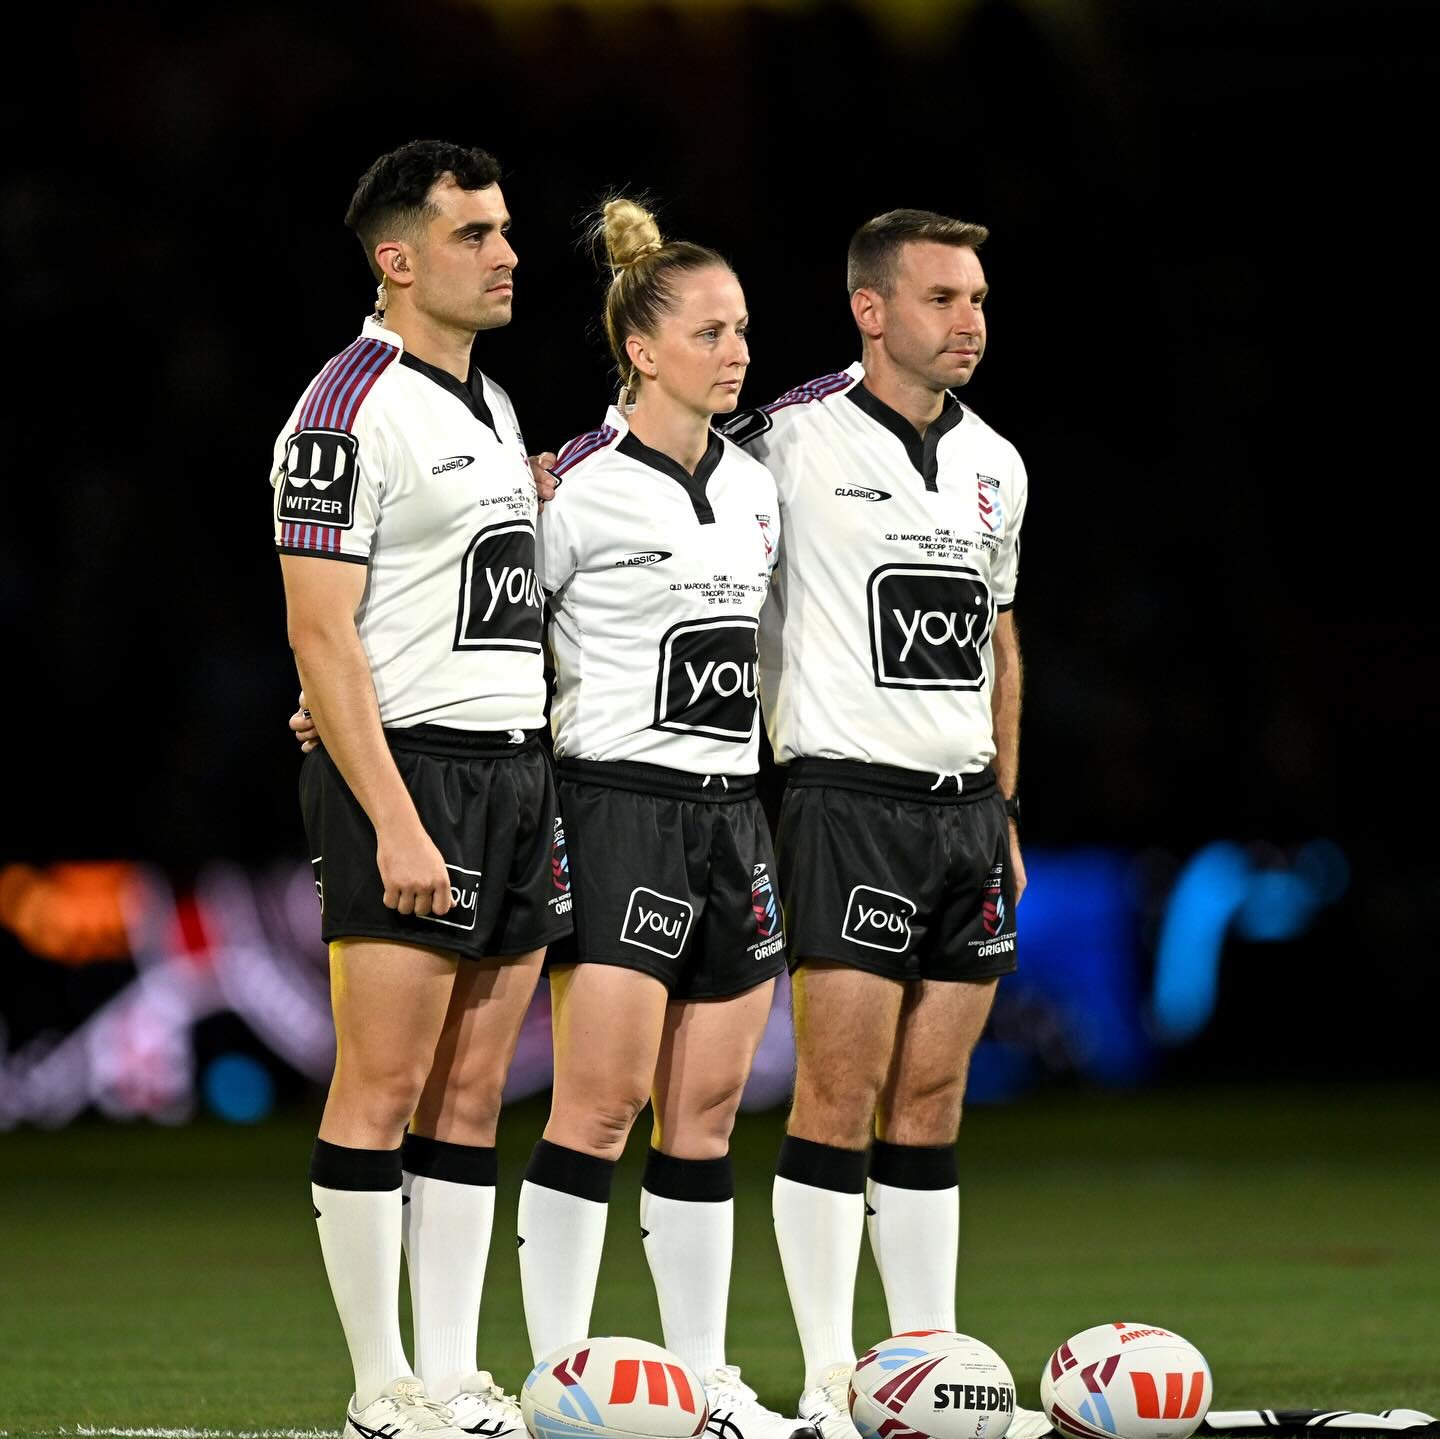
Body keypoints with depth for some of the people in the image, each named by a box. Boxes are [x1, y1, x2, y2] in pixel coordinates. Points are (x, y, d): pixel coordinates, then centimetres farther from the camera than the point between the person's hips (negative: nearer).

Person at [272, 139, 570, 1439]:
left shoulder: (492, 407, 18)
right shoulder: (352, 408, -10)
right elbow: (322, 636, -15)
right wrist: (395, 825, -20)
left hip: (514, 770, 8)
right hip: (406, 771, -8)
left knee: (473, 1095, 7)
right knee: (384, 1087, -6)